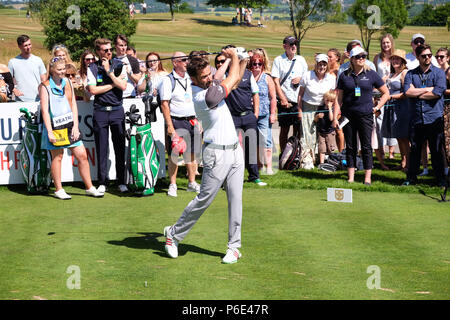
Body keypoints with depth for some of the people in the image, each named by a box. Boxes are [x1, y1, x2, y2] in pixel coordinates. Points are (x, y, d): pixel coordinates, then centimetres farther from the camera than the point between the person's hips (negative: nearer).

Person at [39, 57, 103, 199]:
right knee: (57, 157, 0)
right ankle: (58, 190, 11)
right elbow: (44, 110, -9)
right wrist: (50, 132, -15)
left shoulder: (67, 83, 12)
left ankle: (89, 188, 10)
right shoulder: (45, 86, -4)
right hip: (54, 125, -5)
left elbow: (73, 105, 11)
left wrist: (75, 126, 0)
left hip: (70, 126, 5)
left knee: (82, 155, 2)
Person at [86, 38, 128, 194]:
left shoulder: (119, 65, 5)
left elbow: (123, 86, -7)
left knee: (120, 146, 1)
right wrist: (113, 84, -6)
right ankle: (102, 182, 9)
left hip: (117, 110, 1)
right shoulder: (93, 68, 1)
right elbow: (93, 90, -9)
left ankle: (121, 181, 9)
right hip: (100, 111, -1)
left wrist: (109, 71, -10)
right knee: (101, 148, 1)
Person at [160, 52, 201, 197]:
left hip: (191, 121, 5)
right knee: (174, 154, -1)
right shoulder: (168, 80, -6)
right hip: (176, 121, -5)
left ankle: (192, 183, 19)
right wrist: (170, 126, -15)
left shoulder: (190, 79, 12)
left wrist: (198, 120, 13)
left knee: (192, 153, 8)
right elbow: (164, 104, -10)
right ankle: (172, 185, 8)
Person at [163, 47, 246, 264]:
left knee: (235, 199, 4)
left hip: (235, 150, 8)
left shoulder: (211, 86, 8)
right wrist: (233, 57, 5)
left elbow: (234, 82, 23)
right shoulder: (202, 97, -21)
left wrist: (243, 60, 8)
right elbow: (231, 80, -11)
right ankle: (174, 234, 15)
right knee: (204, 199, -2)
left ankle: (234, 247, 8)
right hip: (217, 153, -8)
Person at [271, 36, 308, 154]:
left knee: (298, 129, 3)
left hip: (299, 100, 3)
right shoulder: (278, 60, 1)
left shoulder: (301, 60, 12)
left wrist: (301, 79, -3)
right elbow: (276, 82, -4)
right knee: (284, 129, 1)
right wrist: (283, 99, -11)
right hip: (285, 102, -3)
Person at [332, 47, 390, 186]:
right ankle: (350, 178, 13)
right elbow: (339, 98, 7)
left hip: (366, 115, -1)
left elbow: (386, 93, 12)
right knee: (350, 147, 6)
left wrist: (378, 107, 1)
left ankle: (367, 178, 3)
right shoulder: (344, 75, 6)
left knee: (366, 147, -1)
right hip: (348, 115, 1)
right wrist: (335, 117, 1)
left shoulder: (371, 74, 4)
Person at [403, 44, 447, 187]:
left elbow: (438, 92, -10)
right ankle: (411, 178, 14)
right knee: (414, 149, 6)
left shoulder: (439, 73, 4)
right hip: (416, 119, 2)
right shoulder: (410, 74, 11)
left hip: (434, 118, -2)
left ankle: (441, 179, 9)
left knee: (436, 150, 1)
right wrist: (429, 89, -7)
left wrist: (417, 93, -3)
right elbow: (407, 91, -6)